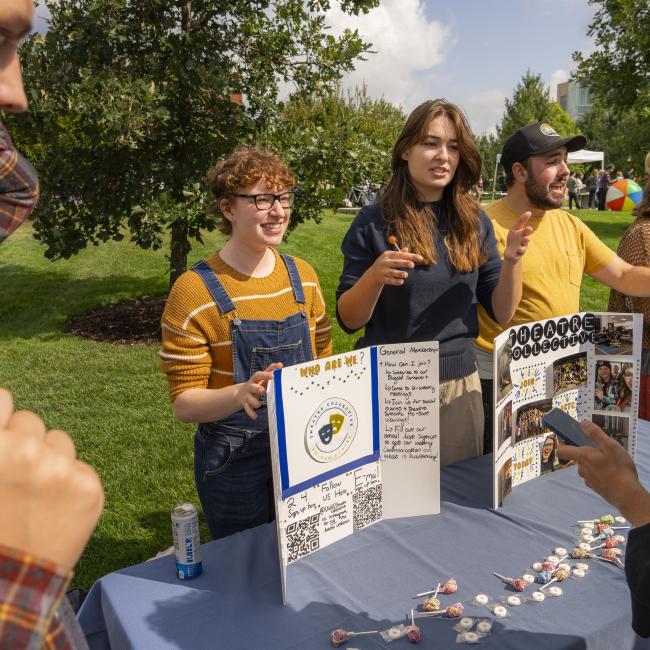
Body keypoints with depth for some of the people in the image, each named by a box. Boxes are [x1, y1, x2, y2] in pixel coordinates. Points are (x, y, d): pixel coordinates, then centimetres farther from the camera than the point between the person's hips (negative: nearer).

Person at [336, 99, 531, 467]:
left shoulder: (474, 223, 2)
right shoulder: (374, 223, -8)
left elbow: (501, 313, 4)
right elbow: (348, 320, -7)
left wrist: (513, 261, -13)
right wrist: (375, 276, -26)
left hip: (461, 384, 4)